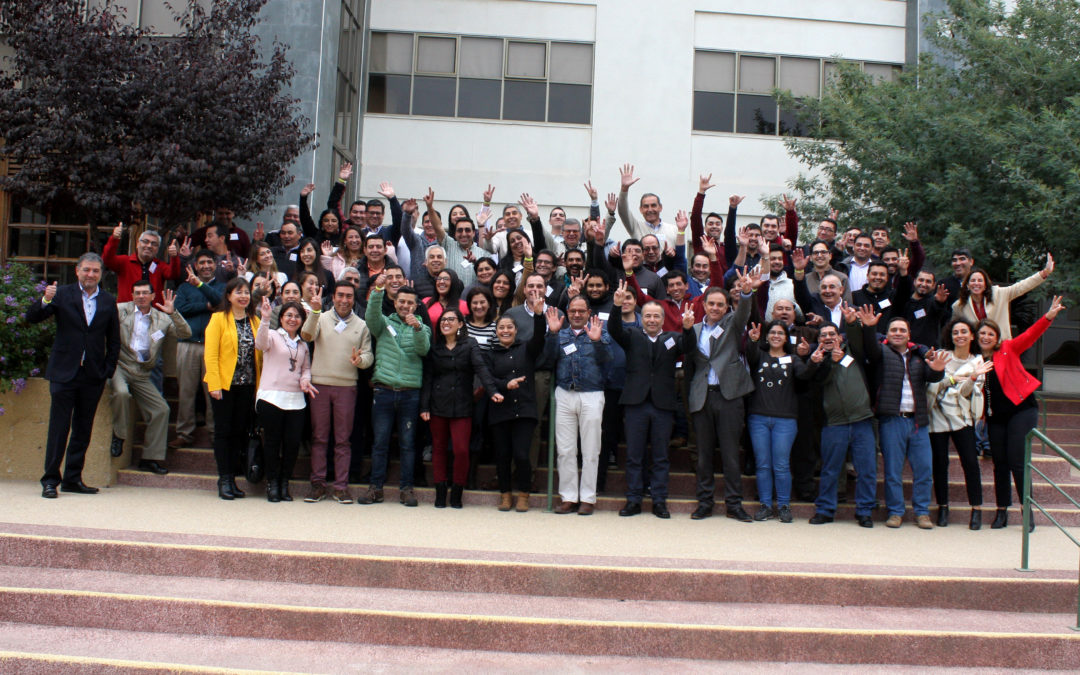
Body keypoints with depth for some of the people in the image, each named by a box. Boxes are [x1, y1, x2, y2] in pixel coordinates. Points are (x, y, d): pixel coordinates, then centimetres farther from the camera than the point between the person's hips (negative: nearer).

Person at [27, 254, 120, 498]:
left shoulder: (108, 302, 8)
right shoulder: (62, 294, 1)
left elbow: (114, 341, 11)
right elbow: (32, 318, -5)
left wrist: (108, 370, 3)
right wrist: (45, 300, -23)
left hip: (93, 377, 3)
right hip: (64, 373, -3)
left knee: (83, 430, 9)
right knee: (59, 428, -2)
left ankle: (73, 478, 18)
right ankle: (50, 480, 6)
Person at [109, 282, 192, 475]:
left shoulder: (162, 319, 10)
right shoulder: (120, 310, 4)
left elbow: (185, 333, -1)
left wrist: (173, 313, -14)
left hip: (142, 375, 4)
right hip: (119, 366, -3)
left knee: (161, 410, -5)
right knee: (121, 393, -33)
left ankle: (150, 458, 5)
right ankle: (118, 435, -7)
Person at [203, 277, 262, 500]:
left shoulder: (254, 321, 10)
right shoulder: (218, 319, -2)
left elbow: (259, 354, 9)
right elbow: (211, 354, -7)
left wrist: (259, 384, 2)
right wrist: (214, 384, -14)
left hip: (247, 385, 4)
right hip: (224, 384, -4)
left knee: (239, 431, 7)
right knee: (223, 431, 1)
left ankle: (232, 478, 15)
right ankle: (223, 480, 6)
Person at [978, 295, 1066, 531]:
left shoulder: (1008, 349, 1)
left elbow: (1031, 335, -11)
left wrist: (1049, 316, -24)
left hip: (1021, 409, -3)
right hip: (995, 416, 4)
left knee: (1016, 461, -9)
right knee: (999, 463, 7)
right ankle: (1002, 511, 16)